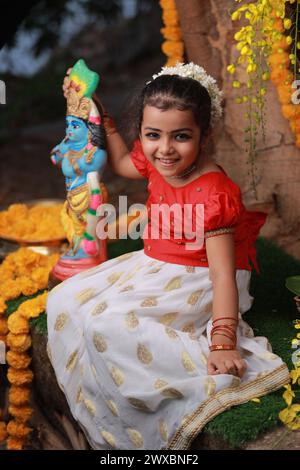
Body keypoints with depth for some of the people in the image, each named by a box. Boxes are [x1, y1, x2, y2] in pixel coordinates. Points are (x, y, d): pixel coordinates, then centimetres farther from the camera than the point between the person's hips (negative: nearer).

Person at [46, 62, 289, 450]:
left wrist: (223, 342, -36)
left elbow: (223, 273, -29)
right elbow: (121, 163, 24)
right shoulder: (156, 163, -3)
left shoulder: (212, 194, -26)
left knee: (109, 323, -29)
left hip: (194, 283, -9)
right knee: (64, 301, 3)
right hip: (152, 267, 9)